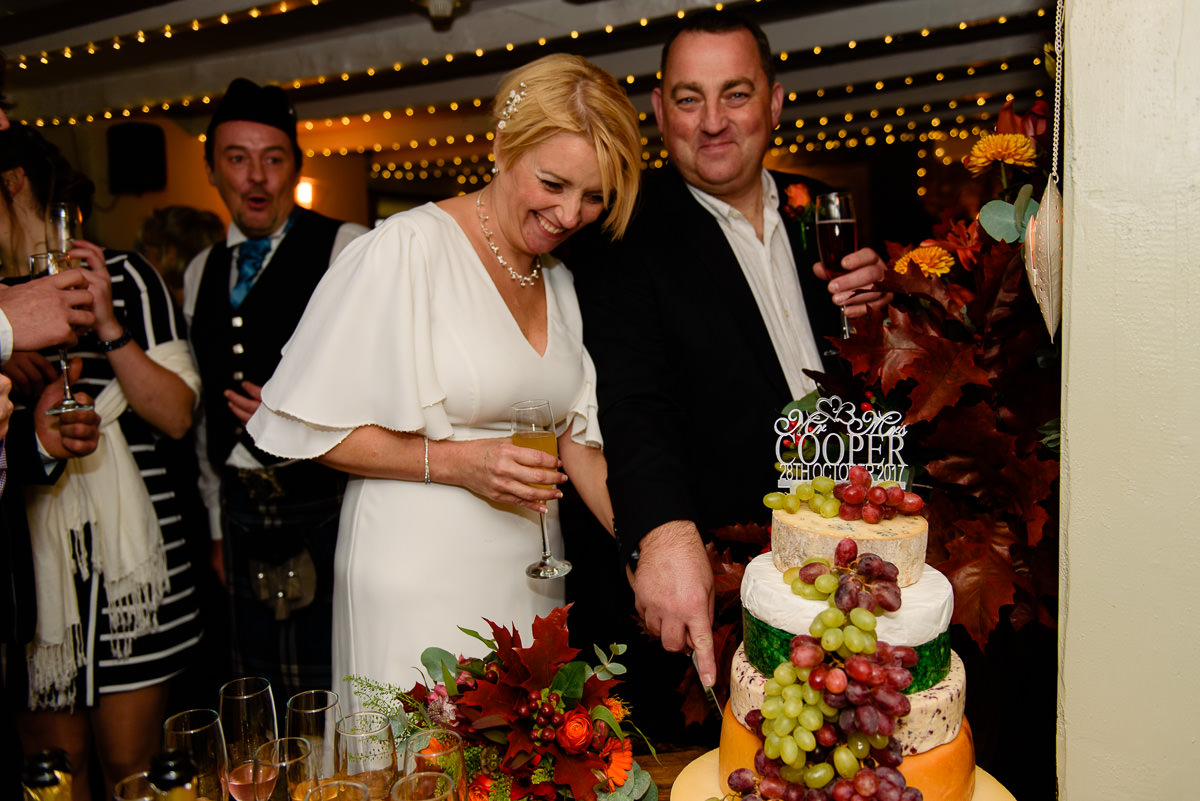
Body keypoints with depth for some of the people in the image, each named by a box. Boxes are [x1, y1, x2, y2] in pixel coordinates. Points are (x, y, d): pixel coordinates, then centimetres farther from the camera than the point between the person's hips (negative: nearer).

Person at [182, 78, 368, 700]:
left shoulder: (347, 248, -7)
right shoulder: (201, 271, 13)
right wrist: (218, 524, 19)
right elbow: (205, 409, 19)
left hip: (325, 503, -5)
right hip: (243, 506, 6)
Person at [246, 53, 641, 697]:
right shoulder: (409, 249, -12)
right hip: (418, 581, -6)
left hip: (530, 578, 6)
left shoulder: (562, 282, 10)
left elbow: (575, 437, 11)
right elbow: (314, 427, -11)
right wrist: (456, 461, -19)